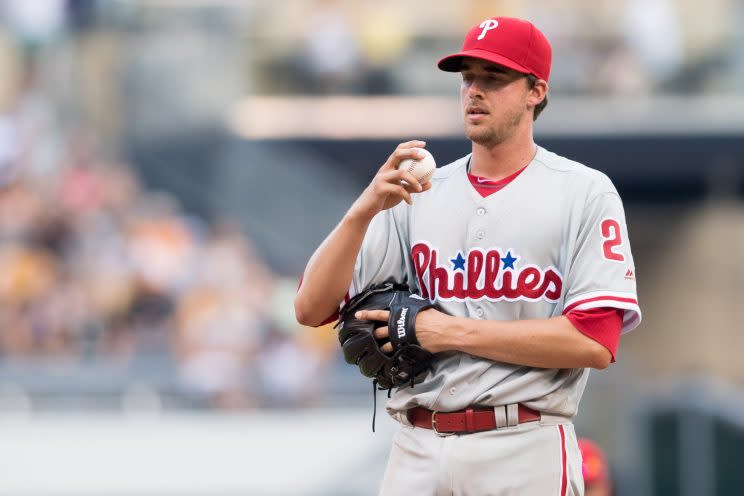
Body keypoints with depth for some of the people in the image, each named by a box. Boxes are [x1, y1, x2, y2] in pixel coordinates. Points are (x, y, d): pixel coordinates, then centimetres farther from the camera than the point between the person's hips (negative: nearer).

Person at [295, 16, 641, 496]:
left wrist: (455, 332, -10)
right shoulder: (418, 195, 10)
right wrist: (364, 211, -12)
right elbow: (312, 308, 4)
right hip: (417, 451, 4)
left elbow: (595, 342, -11)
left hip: (526, 455, -3)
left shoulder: (584, 193, -1)